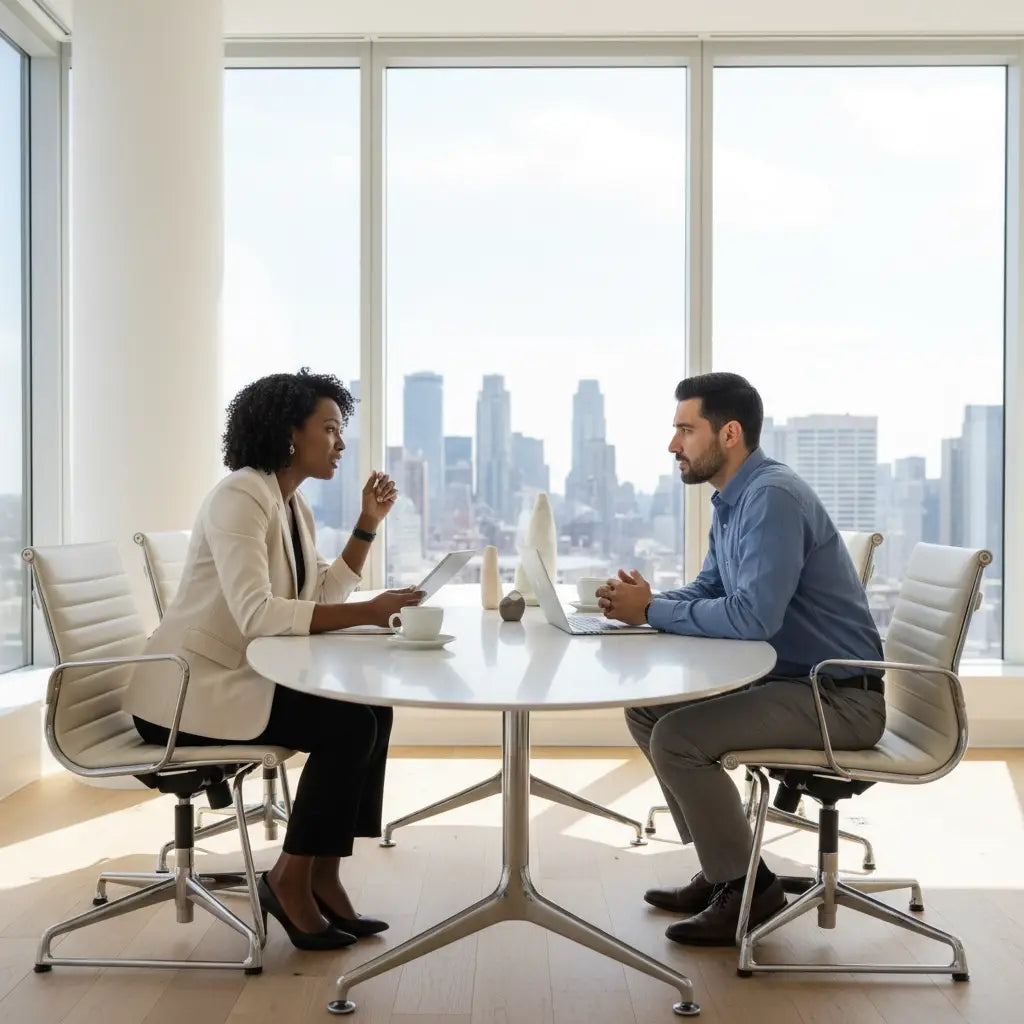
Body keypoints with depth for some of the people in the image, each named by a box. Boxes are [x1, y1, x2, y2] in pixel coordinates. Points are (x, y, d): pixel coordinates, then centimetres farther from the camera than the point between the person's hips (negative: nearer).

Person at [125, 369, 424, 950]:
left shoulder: (293, 503, 10)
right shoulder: (240, 498, -19)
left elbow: (323, 596, 9)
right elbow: (257, 615, -31)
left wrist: (369, 524, 2)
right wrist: (367, 613, -35)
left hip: (244, 678, 9)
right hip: (193, 689, -9)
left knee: (373, 709, -5)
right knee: (348, 725, -20)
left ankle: (325, 874, 3)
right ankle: (291, 879, -2)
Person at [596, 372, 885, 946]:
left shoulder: (773, 498, -22)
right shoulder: (733, 500, 10)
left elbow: (753, 616, -31)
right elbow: (707, 592, 15)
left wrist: (651, 611, -19)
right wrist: (642, 602, -5)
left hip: (841, 698, -10)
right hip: (788, 679, 10)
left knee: (676, 737, -22)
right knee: (646, 711, 9)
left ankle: (747, 887, -1)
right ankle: (721, 868, 18)